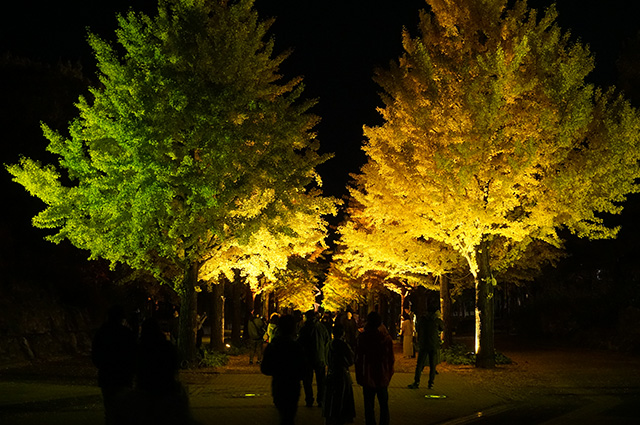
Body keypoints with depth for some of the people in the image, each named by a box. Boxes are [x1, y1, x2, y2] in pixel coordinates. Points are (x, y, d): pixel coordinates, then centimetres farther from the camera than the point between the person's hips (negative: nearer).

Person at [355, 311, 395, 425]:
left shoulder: (363, 338, -10)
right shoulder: (387, 338, -5)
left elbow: (359, 359, -7)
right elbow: (391, 358, 0)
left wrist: (359, 376, 2)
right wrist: (389, 374, 10)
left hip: (368, 377, -2)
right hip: (383, 377, 2)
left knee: (369, 406, 6)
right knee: (384, 405, 14)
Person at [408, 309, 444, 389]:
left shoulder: (421, 318, 1)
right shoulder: (437, 320, -4)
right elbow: (441, 329, 15)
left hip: (423, 345, 1)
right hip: (434, 346, -1)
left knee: (419, 365, 3)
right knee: (432, 365, 7)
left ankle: (416, 382, -1)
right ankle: (431, 383, 7)